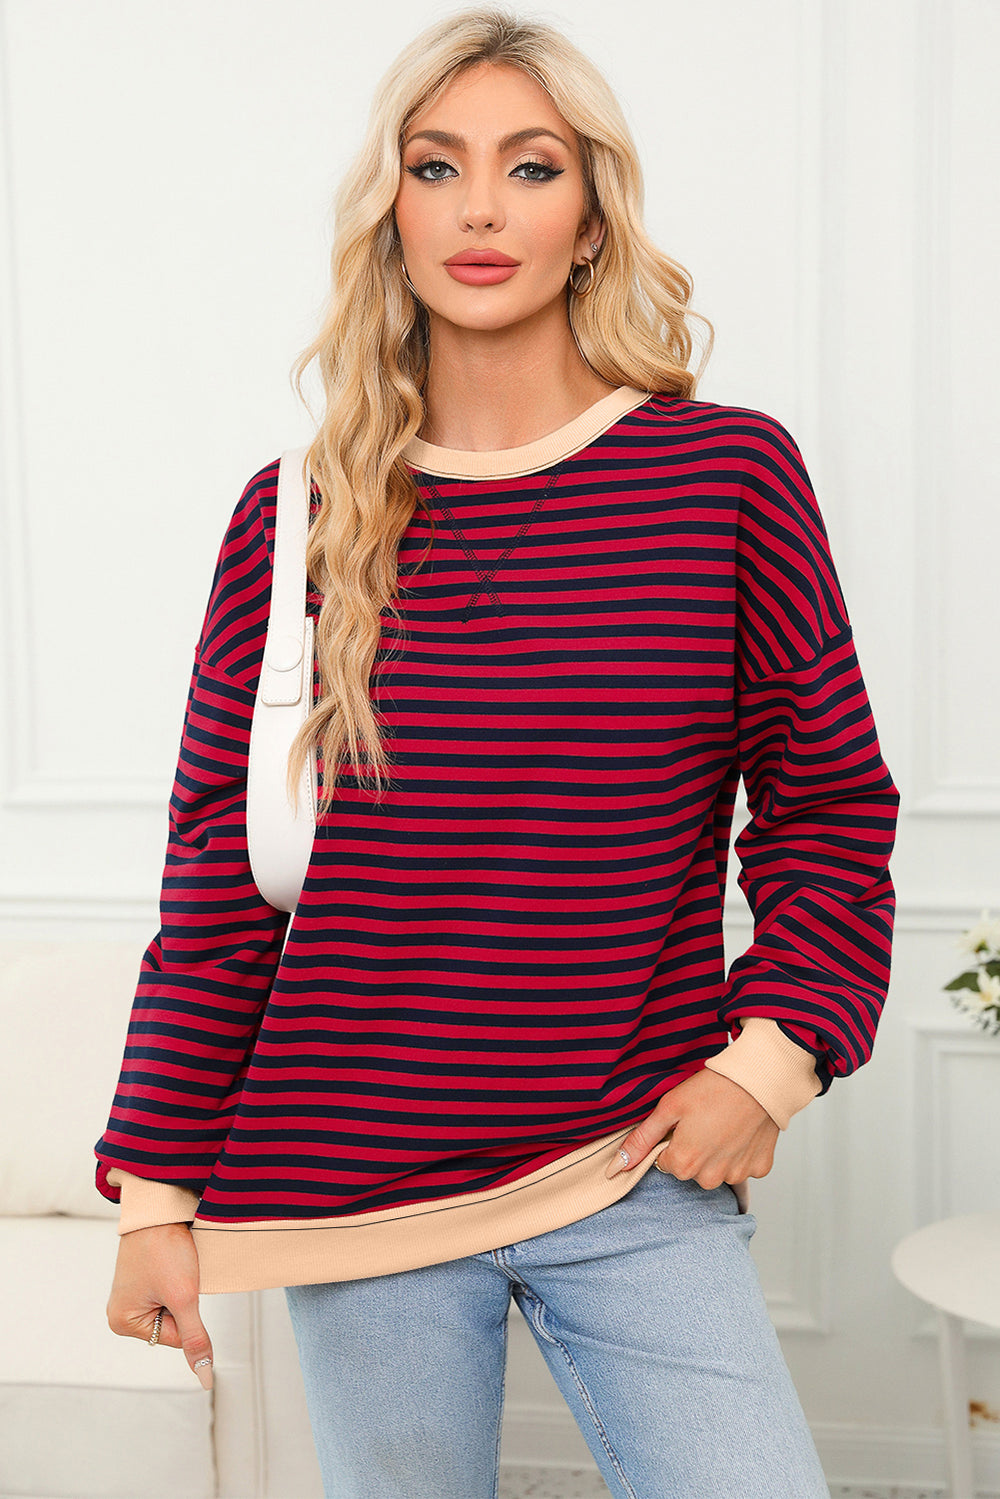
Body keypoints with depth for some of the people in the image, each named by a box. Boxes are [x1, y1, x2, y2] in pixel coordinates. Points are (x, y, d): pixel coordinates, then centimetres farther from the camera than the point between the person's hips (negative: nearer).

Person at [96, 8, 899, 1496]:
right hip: (352, 1197, 1)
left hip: (641, 1186, 0)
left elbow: (829, 807, 5)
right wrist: (156, 1194, 2)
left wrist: (772, 1053, -8)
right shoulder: (300, 516, 0)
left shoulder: (729, 472, -2)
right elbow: (219, 872, 3)